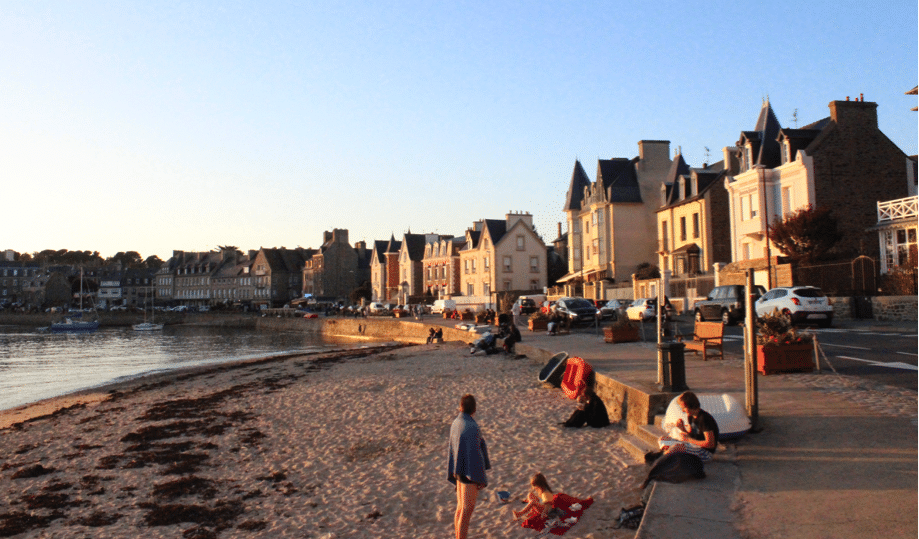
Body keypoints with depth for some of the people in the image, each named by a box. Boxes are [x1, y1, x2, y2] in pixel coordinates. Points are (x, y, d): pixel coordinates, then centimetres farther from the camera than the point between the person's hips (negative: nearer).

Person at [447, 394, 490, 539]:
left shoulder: (455, 423, 0)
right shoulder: (472, 428, -24)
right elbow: (474, 455, -22)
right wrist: (481, 478, -12)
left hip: (459, 471, 8)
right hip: (470, 473, -8)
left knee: (461, 507, 19)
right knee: (467, 510, 1)